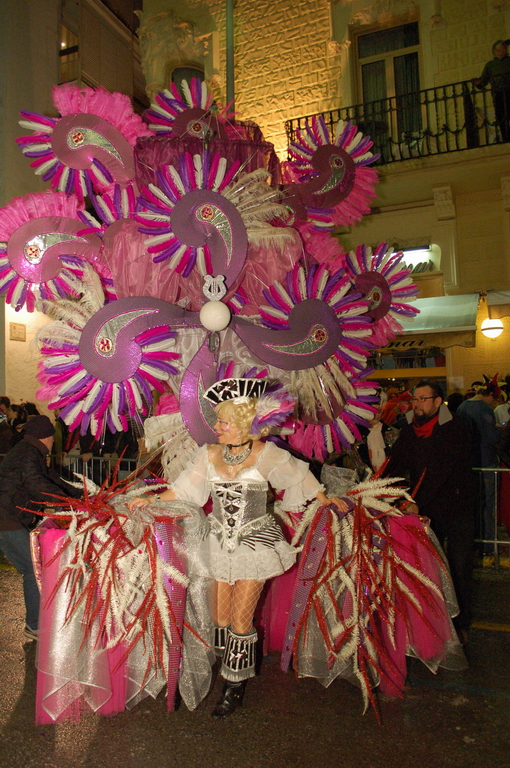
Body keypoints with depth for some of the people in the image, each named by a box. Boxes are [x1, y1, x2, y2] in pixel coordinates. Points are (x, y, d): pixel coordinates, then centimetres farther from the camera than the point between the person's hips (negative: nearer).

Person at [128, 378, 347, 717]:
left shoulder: (266, 454, -14)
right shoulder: (210, 454, -2)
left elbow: (300, 477, 0)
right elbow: (183, 488, 7)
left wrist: (326, 500, 8)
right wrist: (151, 499, 3)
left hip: (255, 542, -4)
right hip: (220, 542, 4)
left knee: (241, 619, 2)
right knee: (220, 617, 10)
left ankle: (235, 688, 23)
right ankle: (233, 672, 34)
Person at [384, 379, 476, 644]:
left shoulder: (454, 429, -14)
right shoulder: (409, 431, 3)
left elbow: (440, 470, -24)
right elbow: (395, 464, -2)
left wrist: (417, 502, -32)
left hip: (456, 508, -4)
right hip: (426, 510, 4)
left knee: (459, 568, 6)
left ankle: (460, 623, 24)